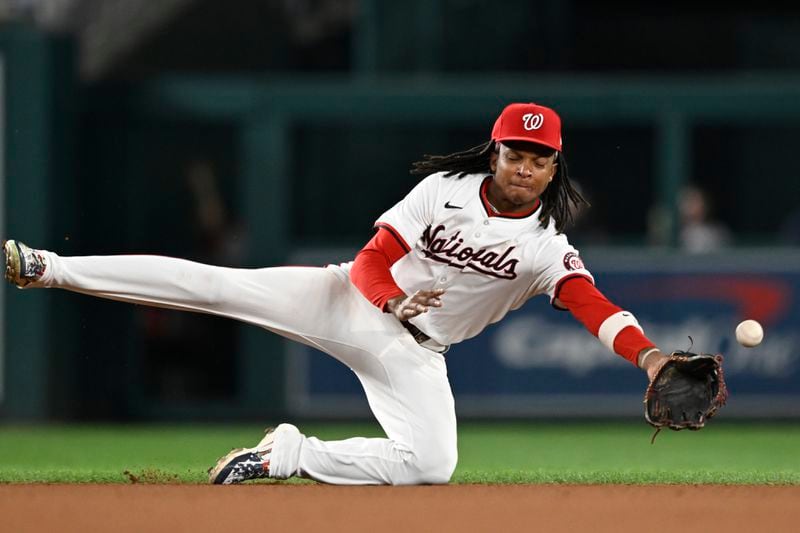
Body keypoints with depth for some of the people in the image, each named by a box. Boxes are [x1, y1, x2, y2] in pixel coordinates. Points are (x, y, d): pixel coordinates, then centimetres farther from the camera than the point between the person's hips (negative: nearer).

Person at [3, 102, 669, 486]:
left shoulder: (547, 246, -9)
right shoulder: (444, 191, -8)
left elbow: (591, 303, -24)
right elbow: (371, 261, -8)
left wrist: (647, 354, -41)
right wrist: (395, 301, -29)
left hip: (413, 353, 1)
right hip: (350, 299, -1)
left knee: (432, 464, -24)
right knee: (210, 283, -13)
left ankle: (287, 457, -9)